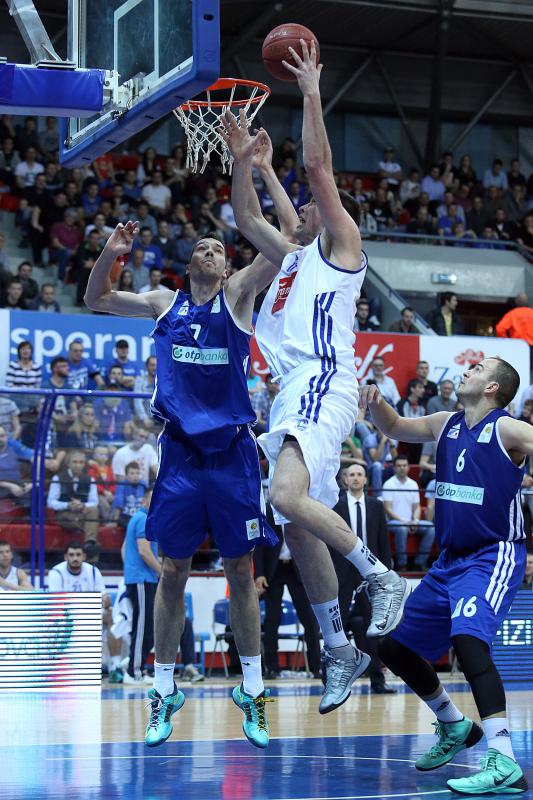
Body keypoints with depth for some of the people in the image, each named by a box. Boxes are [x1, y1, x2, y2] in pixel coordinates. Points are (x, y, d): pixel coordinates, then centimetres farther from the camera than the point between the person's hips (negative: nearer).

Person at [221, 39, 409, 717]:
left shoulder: (341, 242, 6)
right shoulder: (294, 255, 28)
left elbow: (317, 166, -3)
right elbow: (245, 218, 33)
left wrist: (311, 96, -2)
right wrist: (242, 159, 25)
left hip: (323, 385, -9)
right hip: (293, 392, 9)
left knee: (288, 497, -29)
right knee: (298, 528, 6)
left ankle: (382, 578, -17)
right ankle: (338, 651, 11)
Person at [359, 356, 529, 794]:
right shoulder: (446, 425, 9)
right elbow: (396, 427, 22)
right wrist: (376, 404, 0)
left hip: (494, 556, -8)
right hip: (451, 559, 9)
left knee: (468, 639, -32)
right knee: (396, 647, 14)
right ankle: (455, 727, 34)